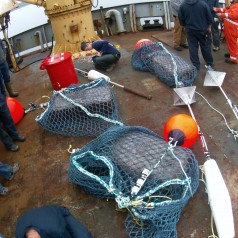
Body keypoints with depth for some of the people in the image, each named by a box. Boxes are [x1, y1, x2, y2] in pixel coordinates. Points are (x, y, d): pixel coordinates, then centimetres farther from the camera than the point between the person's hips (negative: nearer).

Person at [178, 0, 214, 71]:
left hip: (190, 30, 0)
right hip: (203, 30, 0)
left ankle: (195, 66, 8)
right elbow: (209, 17, -3)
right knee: (206, 47, 11)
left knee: (193, 48, 6)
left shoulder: (182, 6, -7)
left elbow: (181, 20, 2)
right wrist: (209, 27, 12)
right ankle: (209, 64, 18)